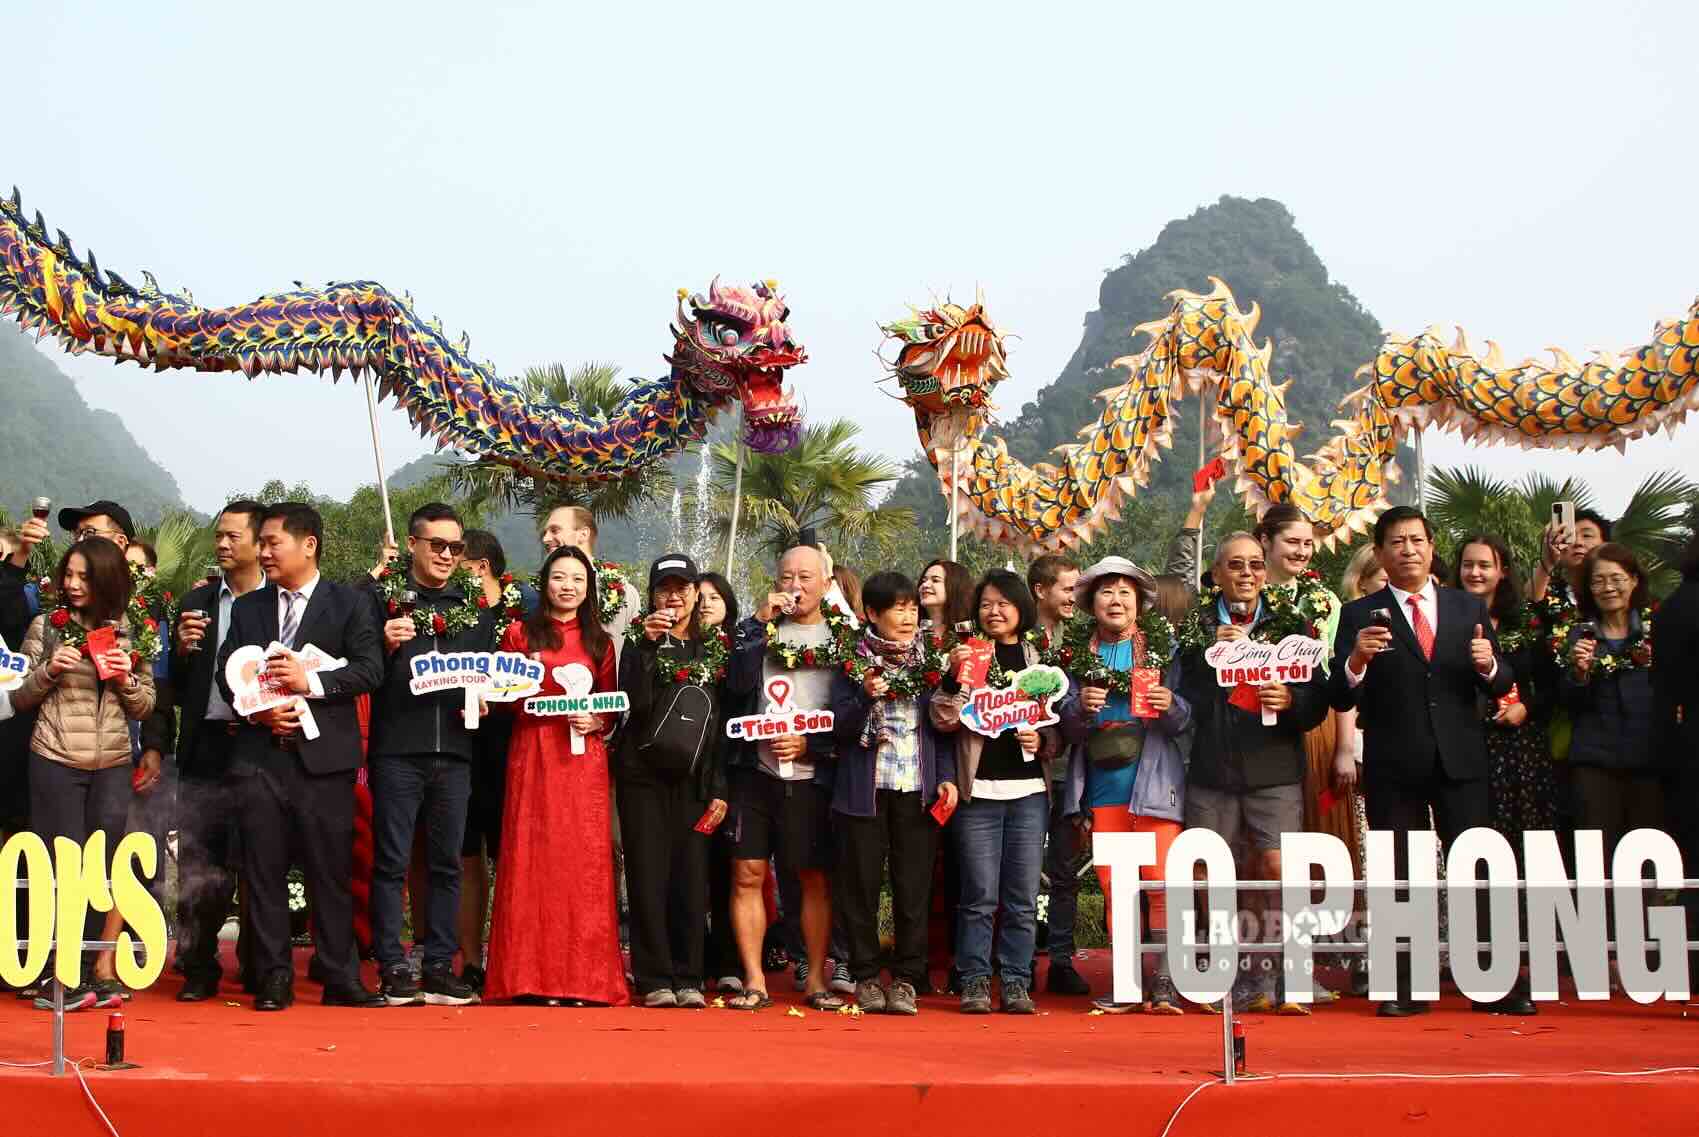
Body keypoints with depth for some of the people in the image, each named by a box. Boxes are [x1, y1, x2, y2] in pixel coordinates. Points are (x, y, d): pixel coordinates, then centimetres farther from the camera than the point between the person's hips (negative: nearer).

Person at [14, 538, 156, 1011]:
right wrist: (49, 671, -13)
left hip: (112, 767, 2)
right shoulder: (46, 626, 1)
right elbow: (18, 698, 4)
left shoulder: (128, 633, 6)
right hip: (56, 763, -2)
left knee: (100, 870, 6)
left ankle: (89, 974, 13)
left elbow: (144, 708, 9)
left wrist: (126, 678, -10)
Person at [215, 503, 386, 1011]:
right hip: (261, 755, 3)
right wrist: (258, 712, -7)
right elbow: (226, 673, 11)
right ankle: (273, 979, 9)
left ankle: (340, 979, 7)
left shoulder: (350, 604, 4)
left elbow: (369, 669, -5)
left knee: (331, 871, 1)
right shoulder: (247, 607, 15)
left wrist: (311, 681, -17)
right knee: (264, 871, 3)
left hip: (324, 757, -3)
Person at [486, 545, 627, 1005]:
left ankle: (582, 977, 0)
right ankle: (535, 977, -2)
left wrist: (598, 722, -7)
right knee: (534, 861, -4)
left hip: (583, 759, 2)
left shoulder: (599, 642, 14)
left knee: (584, 863, -3)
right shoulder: (521, 634, 9)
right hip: (533, 755, -1)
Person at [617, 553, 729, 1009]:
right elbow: (635, 705, -12)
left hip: (694, 780, 2)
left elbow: (724, 720, 10)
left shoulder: (716, 648, 11)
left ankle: (688, 979, 6)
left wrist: (720, 789, 3)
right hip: (644, 777, -2)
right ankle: (654, 979, 0)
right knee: (649, 878, -3)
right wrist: (648, 646, -17)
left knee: (692, 879, -1)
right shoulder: (641, 646, 5)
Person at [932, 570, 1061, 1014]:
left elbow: (1061, 726, 13)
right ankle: (974, 982, 5)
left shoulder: (1040, 658, 10)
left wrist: (1042, 740, -7)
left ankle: (1016, 982, 9)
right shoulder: (967, 655, 6)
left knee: (1023, 898, 3)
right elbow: (944, 720, -3)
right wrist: (954, 677, -17)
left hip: (1028, 788, 2)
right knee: (980, 895, -2)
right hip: (978, 789, -2)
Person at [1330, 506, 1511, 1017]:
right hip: (1393, 766, -1)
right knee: (1399, 878, 3)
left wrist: (1488, 665, -13)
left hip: (1461, 762, 1)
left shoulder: (1469, 608, 11)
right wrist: (1355, 659, -25)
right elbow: (1341, 698, -4)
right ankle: (1405, 990, 8)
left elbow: (1499, 687, 10)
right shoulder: (1360, 615, 3)